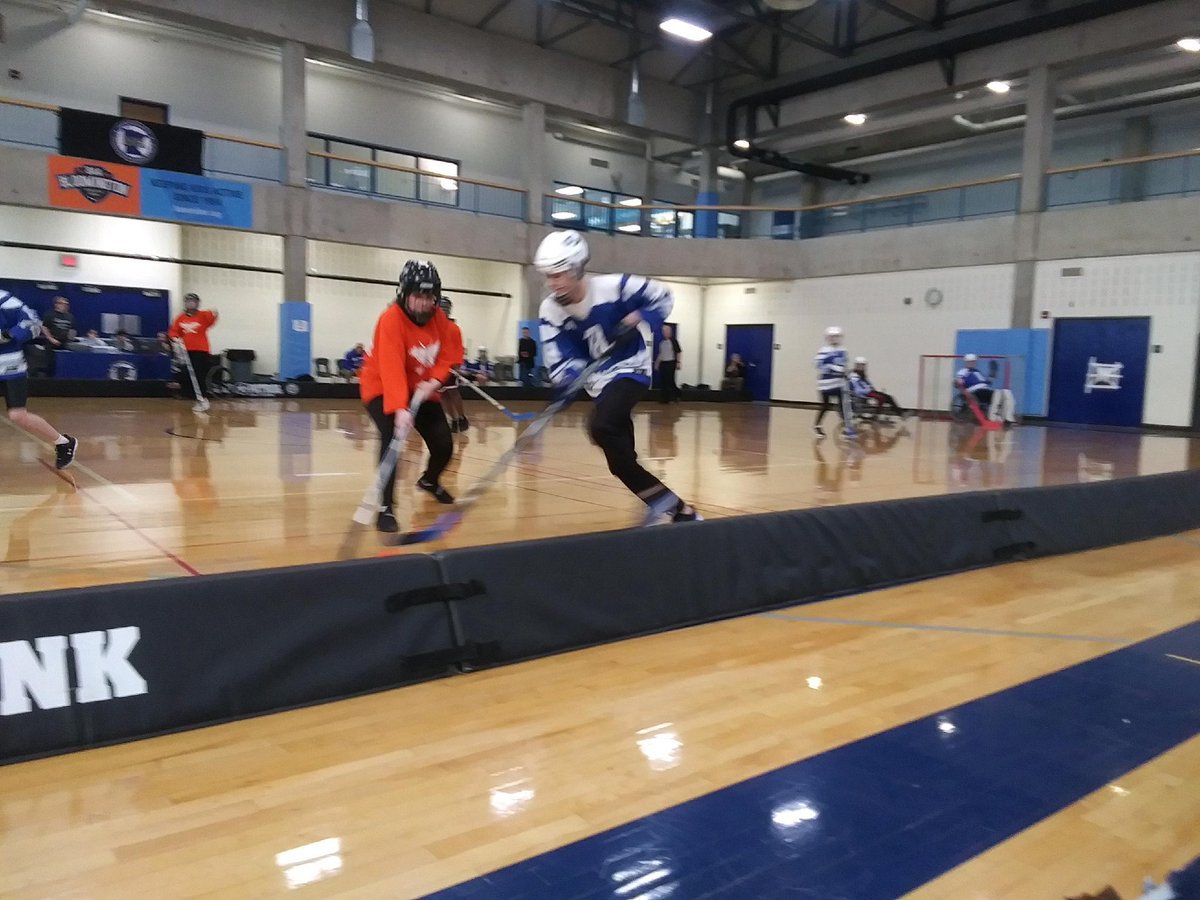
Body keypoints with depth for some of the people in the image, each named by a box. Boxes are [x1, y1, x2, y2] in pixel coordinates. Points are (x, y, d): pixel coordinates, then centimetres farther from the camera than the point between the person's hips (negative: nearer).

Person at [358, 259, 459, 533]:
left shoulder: (438, 317, -7)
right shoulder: (391, 319, -28)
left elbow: (446, 357, -3)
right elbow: (392, 367, -39)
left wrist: (432, 382, -23)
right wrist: (400, 409, -51)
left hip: (421, 389, 6)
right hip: (381, 387, -6)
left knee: (444, 444, 4)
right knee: (393, 436, -30)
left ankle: (429, 480, 39)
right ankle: (386, 508, -20)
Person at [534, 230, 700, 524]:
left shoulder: (613, 287, -20)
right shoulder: (550, 311, -9)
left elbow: (661, 296, -5)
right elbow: (559, 360, -9)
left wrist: (638, 321, -21)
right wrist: (566, 382, -30)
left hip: (631, 367, -6)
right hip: (599, 379, 6)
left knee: (601, 427, -30)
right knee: (620, 454, 4)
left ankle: (660, 498, -19)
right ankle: (678, 509, 17)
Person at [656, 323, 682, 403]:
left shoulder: (673, 341, -8)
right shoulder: (662, 342, 11)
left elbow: (679, 352, -8)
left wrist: (678, 362, -12)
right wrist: (657, 363, 17)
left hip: (671, 363, -6)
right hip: (663, 363, 6)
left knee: (670, 381, -6)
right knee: (664, 381, 6)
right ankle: (665, 398, 15)